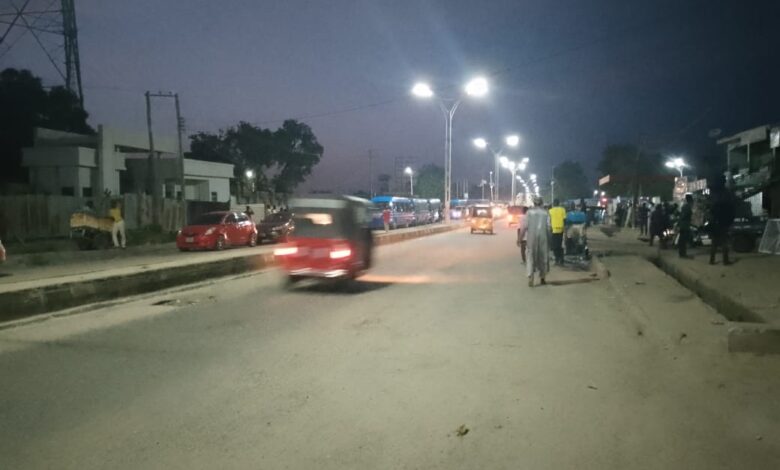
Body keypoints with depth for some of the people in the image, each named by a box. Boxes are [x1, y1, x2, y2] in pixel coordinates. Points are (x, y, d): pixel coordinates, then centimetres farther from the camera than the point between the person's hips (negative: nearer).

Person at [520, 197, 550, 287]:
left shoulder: (529, 213, 1)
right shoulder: (545, 213, 1)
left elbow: (524, 226, -5)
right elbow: (548, 227, -7)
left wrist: (521, 238, 0)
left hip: (531, 237, 0)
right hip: (542, 237, 0)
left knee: (531, 257, 3)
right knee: (543, 257, 13)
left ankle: (530, 277, -14)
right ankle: (542, 278, 21)